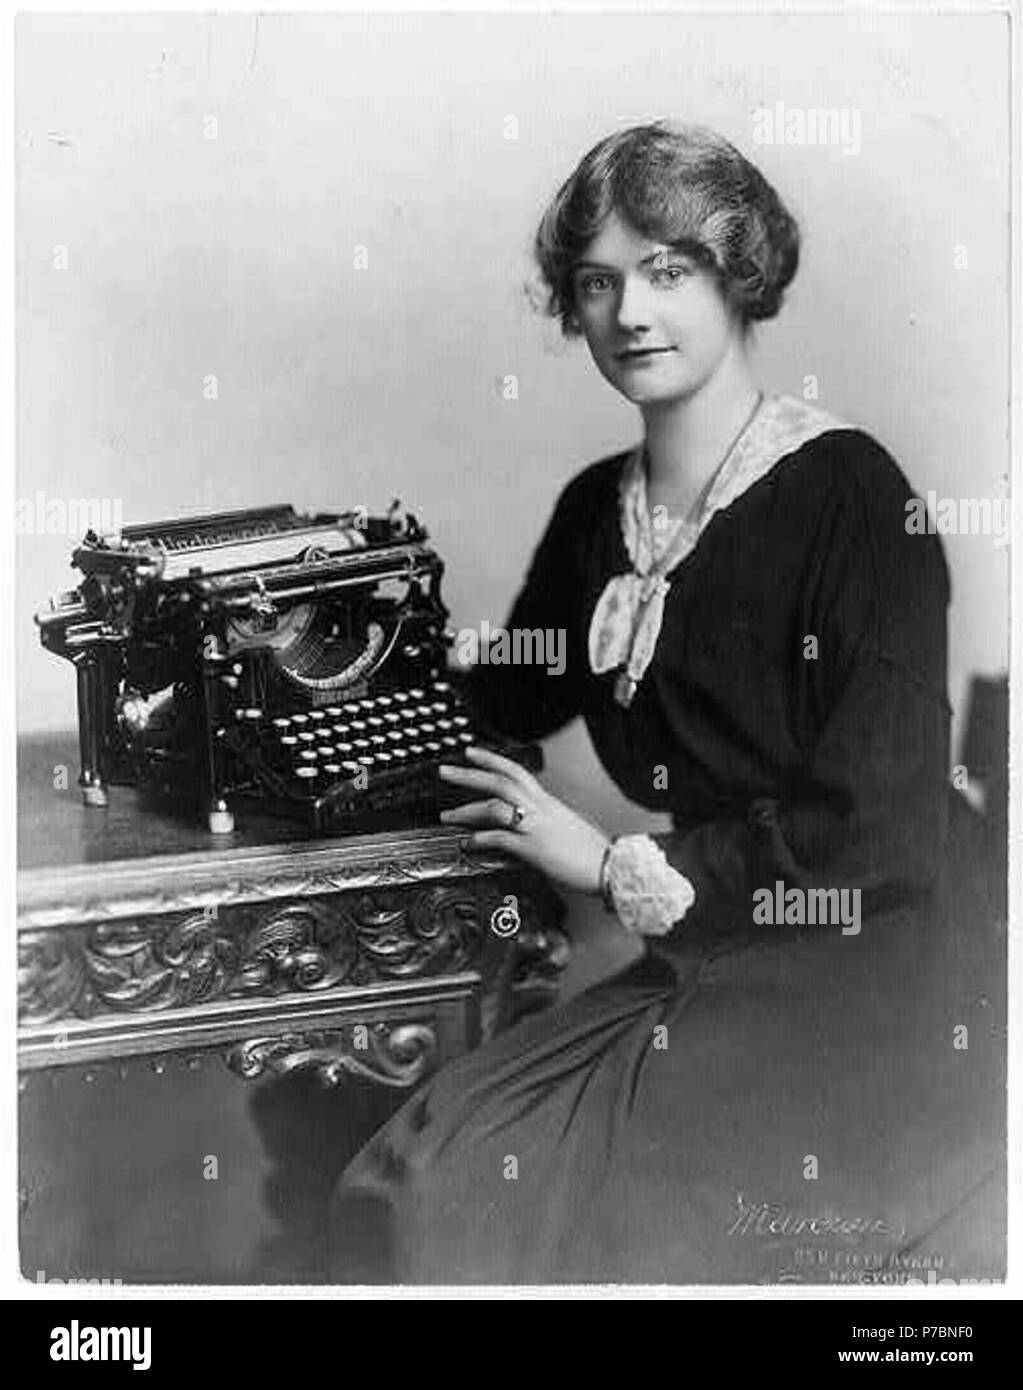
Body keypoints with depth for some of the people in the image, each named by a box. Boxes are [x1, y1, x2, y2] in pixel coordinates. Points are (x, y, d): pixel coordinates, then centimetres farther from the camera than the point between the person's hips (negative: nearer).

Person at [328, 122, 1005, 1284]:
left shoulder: (848, 493, -10)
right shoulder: (595, 510, 10)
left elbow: (878, 833, -14)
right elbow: (495, 710, 21)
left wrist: (620, 867, -10)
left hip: (859, 983, -5)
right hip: (690, 976, 6)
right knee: (421, 1184, -16)